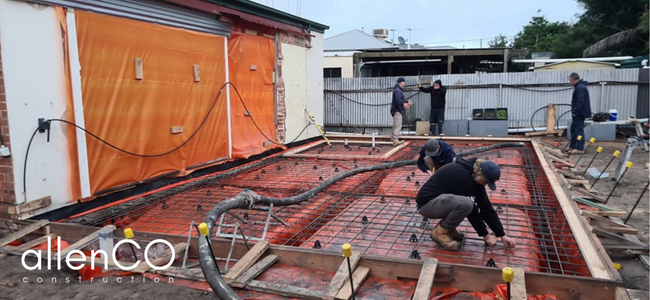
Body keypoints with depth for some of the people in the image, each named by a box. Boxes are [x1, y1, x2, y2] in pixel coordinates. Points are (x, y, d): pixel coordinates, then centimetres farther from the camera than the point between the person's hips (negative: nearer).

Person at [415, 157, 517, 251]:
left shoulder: (474, 175, 0)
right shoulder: (462, 175, -26)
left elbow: (486, 206, 2)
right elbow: (472, 208, -22)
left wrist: (502, 235, 2)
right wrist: (485, 235, -12)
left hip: (440, 200, 9)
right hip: (427, 204, -9)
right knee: (466, 204, -31)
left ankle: (448, 227, 7)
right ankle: (440, 231, -10)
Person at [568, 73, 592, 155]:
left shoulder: (580, 88, -18)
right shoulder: (579, 86, 17)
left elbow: (580, 101, -26)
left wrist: (575, 111, -23)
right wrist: (574, 111, 19)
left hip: (580, 113, -11)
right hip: (578, 113, 11)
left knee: (579, 130, -9)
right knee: (573, 128, 17)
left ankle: (580, 148, -7)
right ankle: (572, 146, 25)